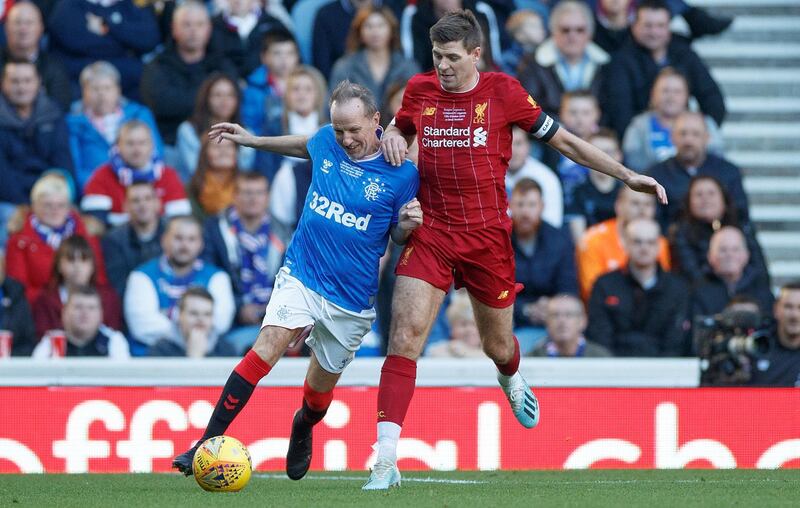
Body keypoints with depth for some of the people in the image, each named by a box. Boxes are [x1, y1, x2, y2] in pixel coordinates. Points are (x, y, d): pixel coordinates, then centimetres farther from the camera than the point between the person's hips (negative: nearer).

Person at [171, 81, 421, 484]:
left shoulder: (400, 173, -10)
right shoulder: (326, 142, -2)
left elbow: (399, 237, 2)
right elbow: (305, 147, 24)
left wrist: (407, 224, -20)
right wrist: (252, 141, 25)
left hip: (351, 300, 0)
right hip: (300, 277, 1)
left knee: (321, 387, 13)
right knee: (268, 344, -23)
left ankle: (302, 430, 51)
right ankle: (208, 444, -25)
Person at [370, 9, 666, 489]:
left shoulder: (503, 92, -6)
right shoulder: (420, 89, 1)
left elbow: (562, 139, 3)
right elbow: (401, 127, 25)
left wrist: (627, 174, 1)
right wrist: (392, 137, -1)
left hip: (488, 235, -1)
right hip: (430, 233, 1)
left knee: (498, 346, 14)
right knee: (405, 338, -15)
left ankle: (513, 379, 55)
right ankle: (385, 460, -17)